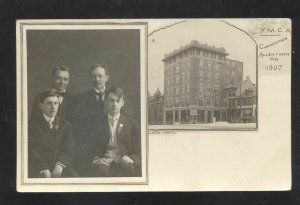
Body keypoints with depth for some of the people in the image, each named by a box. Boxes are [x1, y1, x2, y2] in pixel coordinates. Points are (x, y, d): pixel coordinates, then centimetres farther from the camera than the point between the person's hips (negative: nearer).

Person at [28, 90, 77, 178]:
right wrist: (44, 169, -16)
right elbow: (32, 151, -2)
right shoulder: (33, 125, 8)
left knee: (72, 176, -26)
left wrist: (60, 164, -15)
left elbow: (70, 150, 5)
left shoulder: (66, 125, 14)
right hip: (39, 169, -2)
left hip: (61, 167, 3)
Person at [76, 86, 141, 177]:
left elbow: (139, 151, 14)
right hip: (102, 163, 0)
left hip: (123, 163, 1)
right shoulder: (95, 122, 14)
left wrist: (131, 159, -10)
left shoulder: (131, 124, 18)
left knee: (130, 170, -35)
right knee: (101, 170, -37)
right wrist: (94, 159, -14)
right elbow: (84, 149, 8)